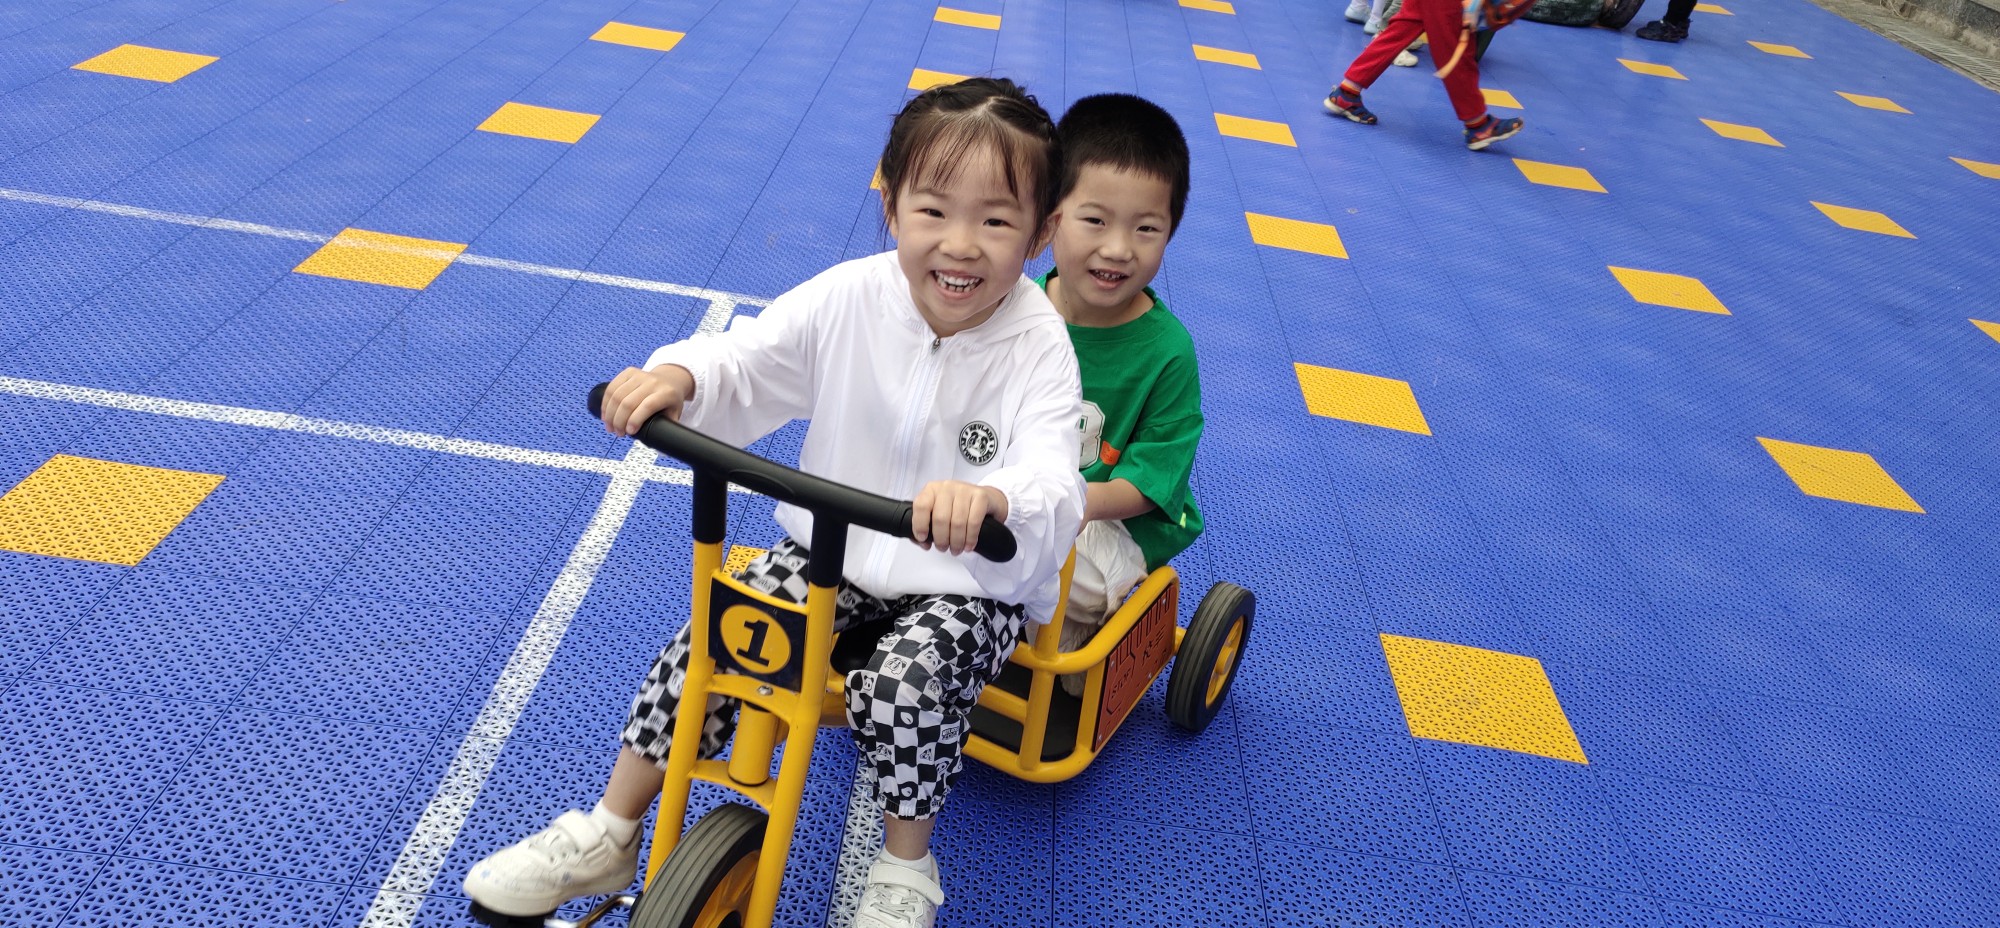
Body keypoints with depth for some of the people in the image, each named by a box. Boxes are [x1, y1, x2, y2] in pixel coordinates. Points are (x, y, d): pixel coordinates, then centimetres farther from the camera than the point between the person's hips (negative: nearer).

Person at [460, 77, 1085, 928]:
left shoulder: (1038, 347, -21)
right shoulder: (850, 297, -11)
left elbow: (1054, 487, -35)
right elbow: (746, 361, -8)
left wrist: (989, 498, -59)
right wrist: (676, 376, -32)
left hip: (968, 583, -3)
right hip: (835, 547, 4)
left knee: (904, 684, -28)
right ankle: (608, 835, 10)